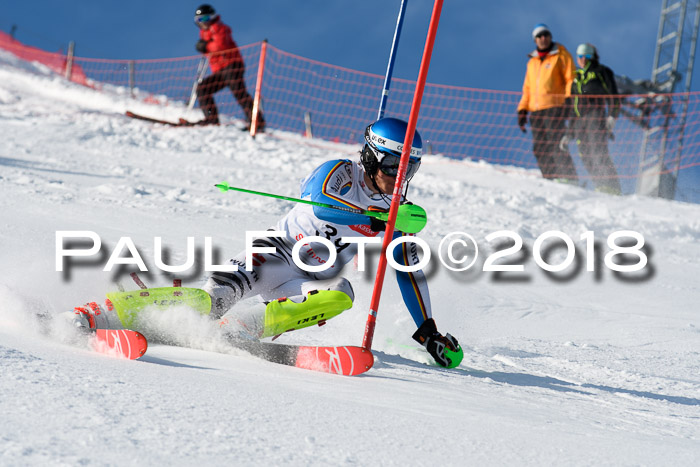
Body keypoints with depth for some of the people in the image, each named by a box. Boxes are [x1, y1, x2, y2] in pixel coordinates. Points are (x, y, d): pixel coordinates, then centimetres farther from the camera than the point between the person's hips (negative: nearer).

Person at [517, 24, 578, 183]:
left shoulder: (561, 55, 5)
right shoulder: (532, 62, 22)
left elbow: (570, 79, -1)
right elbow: (527, 88, 26)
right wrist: (522, 110, 17)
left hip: (554, 108, -6)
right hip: (535, 110, 6)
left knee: (555, 146, -16)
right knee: (539, 149, 0)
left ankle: (570, 179, -16)